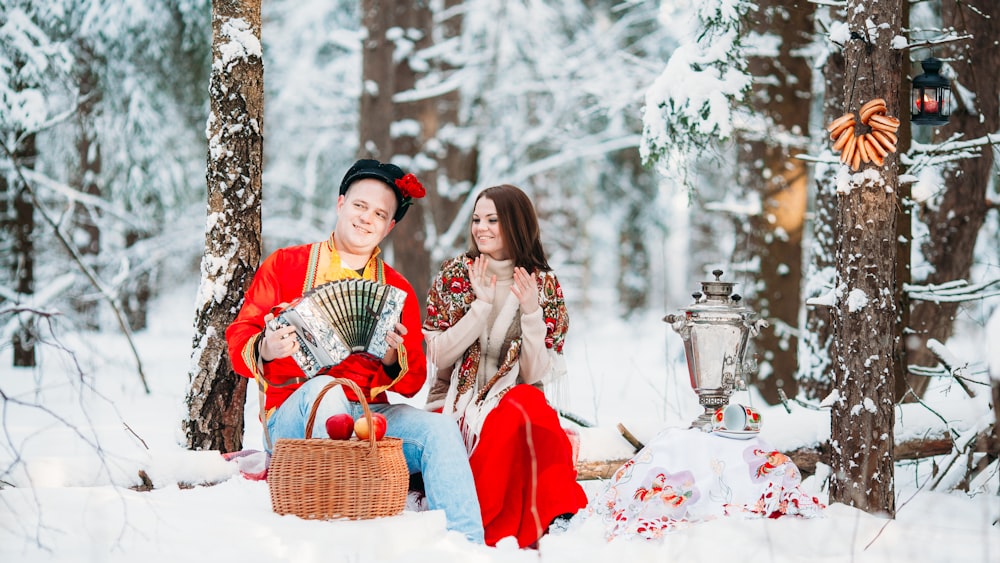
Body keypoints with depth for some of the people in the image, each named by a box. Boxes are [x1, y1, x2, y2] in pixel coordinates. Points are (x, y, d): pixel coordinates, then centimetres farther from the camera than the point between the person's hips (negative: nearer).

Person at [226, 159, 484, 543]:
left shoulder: (397, 289, 19)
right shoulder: (286, 265, 11)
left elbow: (413, 382, 13)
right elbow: (239, 339, 3)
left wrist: (394, 360, -10)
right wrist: (265, 350, -20)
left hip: (371, 415, 3)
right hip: (292, 417, -3)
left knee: (439, 429, -23)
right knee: (324, 388, -36)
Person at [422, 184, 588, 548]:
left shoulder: (545, 286, 4)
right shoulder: (454, 275, 6)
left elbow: (535, 376, -4)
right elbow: (438, 357, -4)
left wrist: (531, 314, -17)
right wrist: (481, 306, -11)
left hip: (516, 403, 1)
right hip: (454, 405, -1)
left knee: (529, 403, -36)